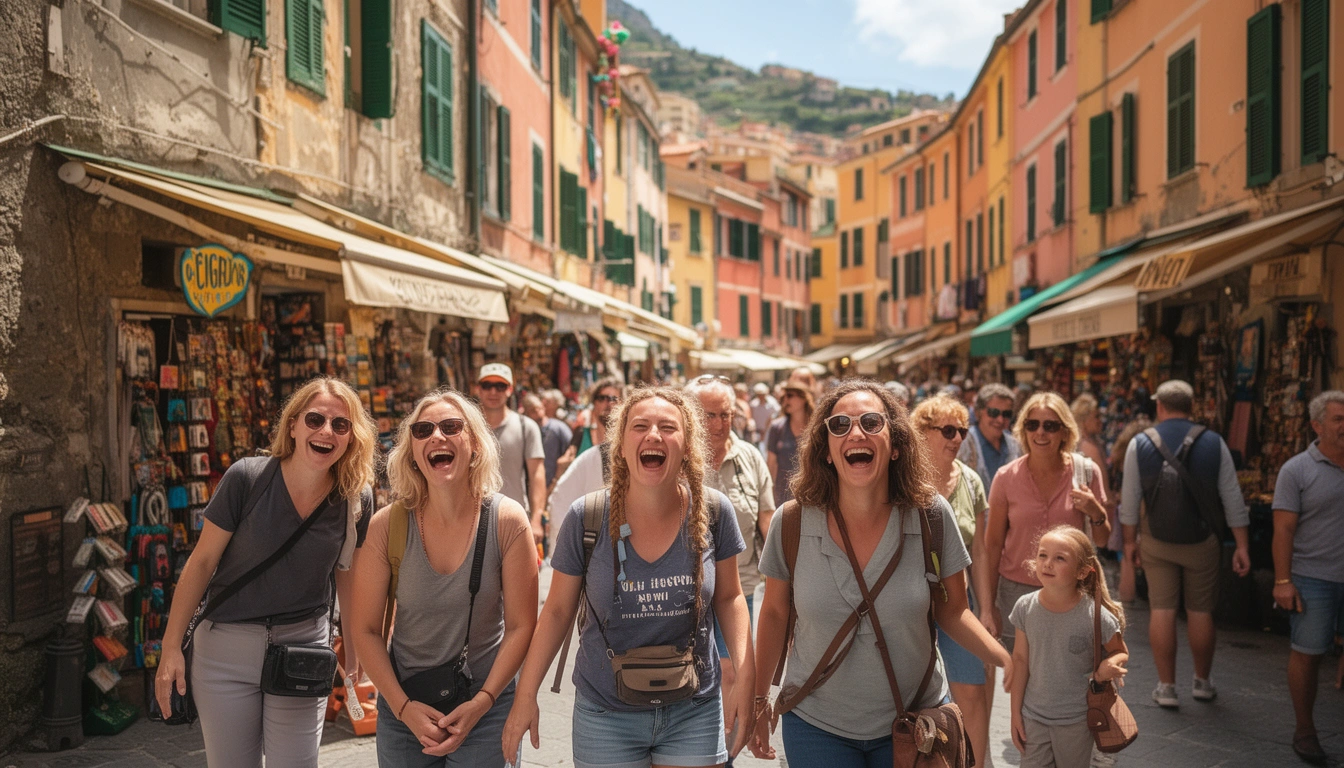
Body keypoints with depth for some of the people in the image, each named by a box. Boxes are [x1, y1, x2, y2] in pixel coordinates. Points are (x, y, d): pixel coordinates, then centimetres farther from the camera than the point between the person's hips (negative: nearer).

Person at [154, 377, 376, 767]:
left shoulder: (356, 500, -7)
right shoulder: (247, 478, -14)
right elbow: (202, 561, -6)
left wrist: (355, 641, 17)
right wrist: (171, 647, -6)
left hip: (303, 645, 1)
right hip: (225, 647, -1)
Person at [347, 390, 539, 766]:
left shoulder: (508, 520, -13)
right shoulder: (386, 526, -10)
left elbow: (521, 627, -9)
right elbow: (366, 629, -4)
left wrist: (481, 704, -14)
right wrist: (403, 706, -11)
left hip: (485, 706, -1)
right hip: (403, 707, 1)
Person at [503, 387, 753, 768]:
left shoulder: (713, 512, -11)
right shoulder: (585, 519, -13)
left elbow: (728, 597, 2)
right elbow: (558, 610, -2)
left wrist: (744, 679, -7)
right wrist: (525, 696, -1)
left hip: (694, 711, 1)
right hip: (605, 713, 0)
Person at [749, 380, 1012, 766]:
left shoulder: (932, 516, -13)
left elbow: (951, 610, -2)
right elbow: (775, 613, 1)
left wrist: (1011, 662, -16)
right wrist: (759, 698, 7)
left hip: (914, 720, 1)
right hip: (816, 725, -1)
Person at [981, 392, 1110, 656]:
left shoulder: (1086, 471, -3)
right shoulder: (1007, 477, -5)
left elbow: (1102, 538, 6)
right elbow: (992, 544, -1)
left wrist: (1096, 512, -16)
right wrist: (987, 605, -4)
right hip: (1016, 592, 0)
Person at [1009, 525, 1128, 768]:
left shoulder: (1096, 616, -18)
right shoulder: (1025, 607, -10)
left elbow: (1120, 652, -1)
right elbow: (1020, 659, 0)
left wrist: (1110, 663, -25)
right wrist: (1016, 712, 2)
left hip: (1076, 720, -2)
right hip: (1033, 716, 2)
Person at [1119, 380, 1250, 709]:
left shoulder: (1139, 444, -5)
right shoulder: (1213, 443, -3)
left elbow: (1130, 499, -2)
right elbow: (1233, 499, -3)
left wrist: (1130, 540, 8)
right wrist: (1242, 546, 2)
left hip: (1156, 540, 0)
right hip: (1202, 541, 1)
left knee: (1162, 610, 4)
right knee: (1200, 612, 11)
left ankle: (1166, 687, 9)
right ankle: (1202, 682, 26)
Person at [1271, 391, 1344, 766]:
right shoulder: (1297, 470, -4)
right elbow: (1283, 529, -7)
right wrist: (1282, 581, -13)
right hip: (1313, 578, -3)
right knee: (1308, 653, 3)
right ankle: (1304, 731, 15)